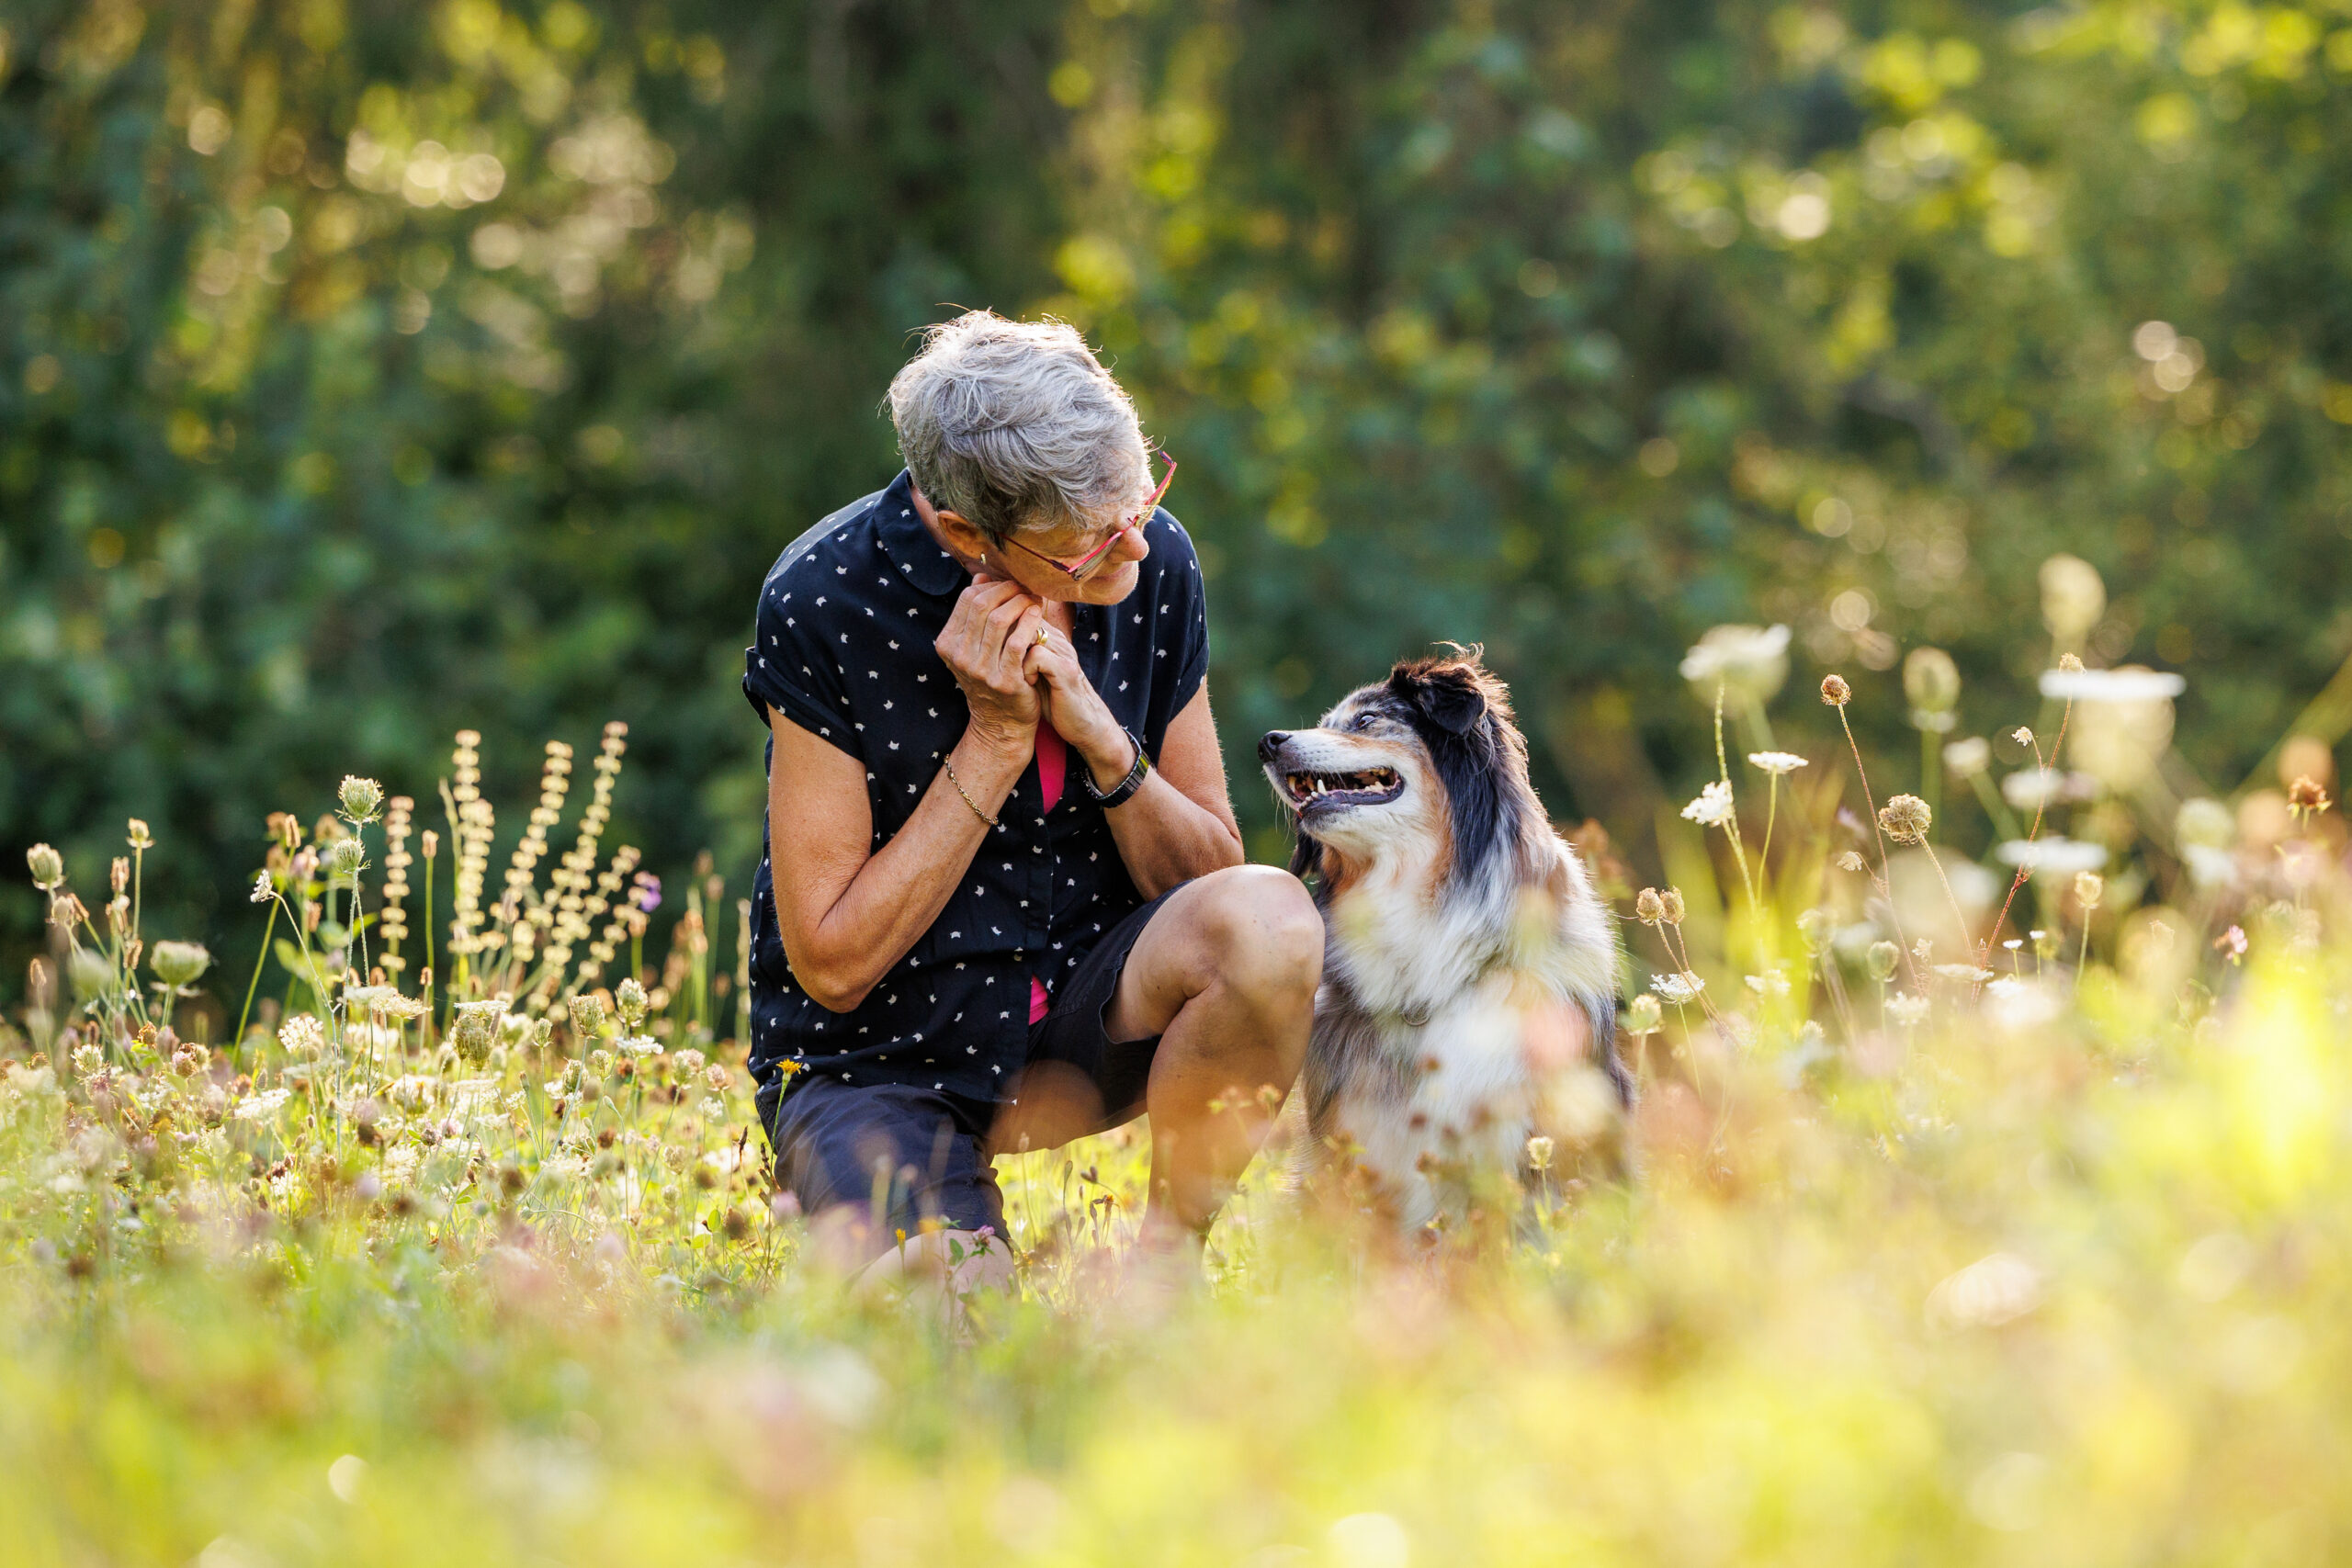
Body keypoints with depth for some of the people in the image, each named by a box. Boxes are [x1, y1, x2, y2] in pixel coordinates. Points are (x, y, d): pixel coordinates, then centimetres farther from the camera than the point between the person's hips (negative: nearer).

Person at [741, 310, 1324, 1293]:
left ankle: (1164, 1259, -9)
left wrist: (1102, 740, -18)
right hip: (878, 1061, -4)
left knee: (1271, 920, -28)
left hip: (1086, 1015, 4)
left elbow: (1210, 873, 1)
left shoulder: (1152, 564, -6)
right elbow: (832, 964, -16)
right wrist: (996, 740, -22)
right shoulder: (824, 603, -18)